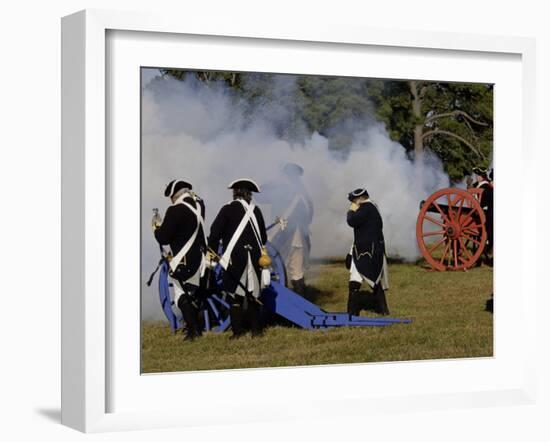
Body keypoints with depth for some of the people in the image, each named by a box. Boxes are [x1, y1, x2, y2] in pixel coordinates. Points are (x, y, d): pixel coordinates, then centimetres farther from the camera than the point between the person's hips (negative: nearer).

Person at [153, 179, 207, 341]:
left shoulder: (175, 210, -18)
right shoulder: (199, 205, 1)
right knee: (193, 294, 18)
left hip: (183, 261, -7)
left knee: (182, 295, 2)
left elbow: (163, 238, -15)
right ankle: (197, 328, 25)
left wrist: (158, 227, 6)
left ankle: (192, 329, -4)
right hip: (200, 258, 7)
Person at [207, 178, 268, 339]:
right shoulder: (255, 210, 5)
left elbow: (215, 232, -7)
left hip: (234, 259, -3)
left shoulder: (228, 209, -5)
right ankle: (256, 328, 14)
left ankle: (238, 330, 4)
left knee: (235, 295, 5)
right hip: (254, 258, 3)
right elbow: (263, 236, 12)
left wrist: (211, 252, 3)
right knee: (253, 294, 12)